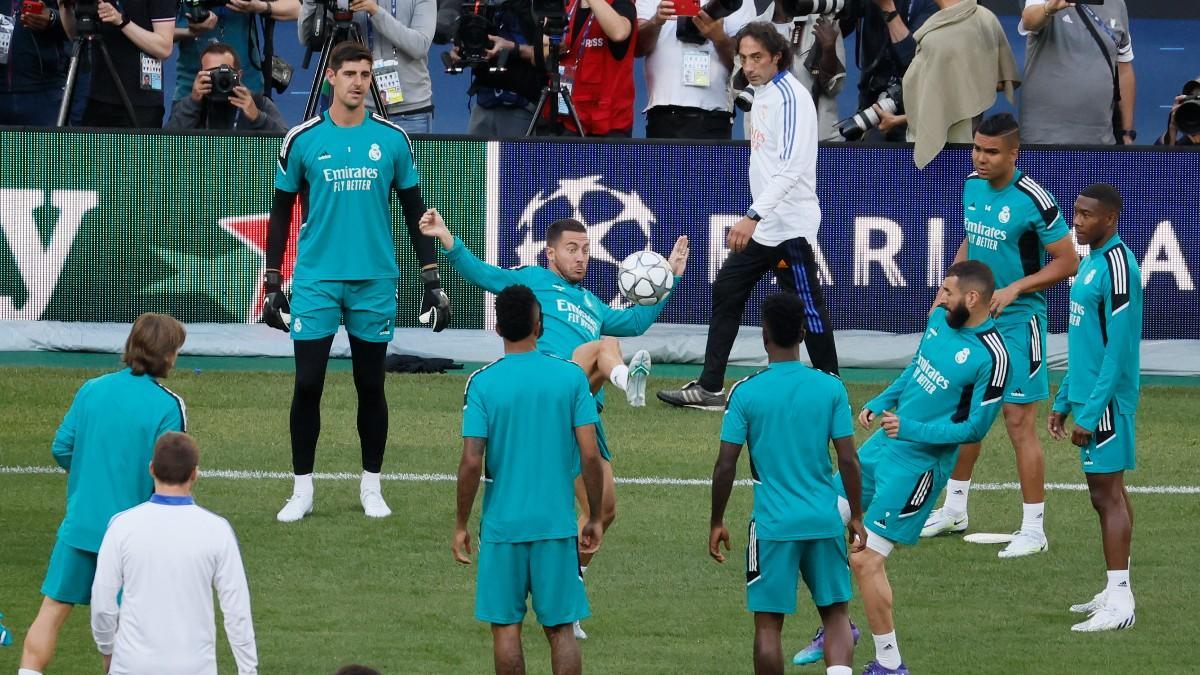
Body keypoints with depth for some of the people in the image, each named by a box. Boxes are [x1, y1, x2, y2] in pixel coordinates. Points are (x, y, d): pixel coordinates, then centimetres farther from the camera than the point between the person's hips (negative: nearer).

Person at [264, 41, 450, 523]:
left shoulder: (392, 139, 2)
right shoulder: (302, 139, 0)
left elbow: (414, 212, 8)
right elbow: (281, 215, 6)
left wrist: (432, 281, 4)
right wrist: (273, 285, 3)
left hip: (375, 283, 1)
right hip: (315, 280, -1)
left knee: (371, 387, 7)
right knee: (307, 385, -3)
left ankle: (372, 487, 19)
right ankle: (302, 491, 6)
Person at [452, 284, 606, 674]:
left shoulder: (483, 383, -6)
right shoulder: (571, 377, -3)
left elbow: (472, 463, -10)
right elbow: (590, 455, -5)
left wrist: (461, 524, 2)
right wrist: (595, 518, 7)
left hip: (502, 525, -1)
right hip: (557, 523, 1)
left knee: (506, 627, 7)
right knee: (560, 629, 6)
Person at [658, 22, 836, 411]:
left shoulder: (789, 97, -16)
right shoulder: (762, 94, 13)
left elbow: (790, 167, -25)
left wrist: (753, 216, -32)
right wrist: (755, 218, 19)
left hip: (790, 228, -10)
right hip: (763, 226, 10)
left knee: (806, 307, -3)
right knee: (726, 292, 8)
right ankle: (709, 389, 10)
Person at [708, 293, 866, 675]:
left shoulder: (746, 393, -6)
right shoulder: (831, 388, -2)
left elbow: (725, 466, -5)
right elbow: (848, 461, -1)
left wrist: (716, 523, 7)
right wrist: (856, 517, 11)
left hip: (772, 525, -2)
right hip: (824, 520, 2)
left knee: (768, 623, 5)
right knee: (836, 612, 10)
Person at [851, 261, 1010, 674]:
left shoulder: (991, 357, -21)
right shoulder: (941, 318, 3)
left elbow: (975, 428, -18)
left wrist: (912, 430, -22)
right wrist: (879, 404, 9)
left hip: (917, 464, -9)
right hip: (884, 442, 9)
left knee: (865, 561, -9)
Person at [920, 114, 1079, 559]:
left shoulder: (1033, 200, -18)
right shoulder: (972, 185, 4)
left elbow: (1067, 262, -13)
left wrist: (1014, 288, -21)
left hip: (1017, 321, -7)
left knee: (1019, 423, -6)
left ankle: (1034, 529, 0)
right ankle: (955, 508, 31)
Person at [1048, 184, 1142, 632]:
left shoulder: (1118, 268, -17)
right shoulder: (1090, 263, 13)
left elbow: (1118, 351, -21)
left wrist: (1090, 412, -21)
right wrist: (1064, 402, 21)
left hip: (1106, 401, -10)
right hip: (1087, 395, 10)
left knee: (1107, 494, -9)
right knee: (1110, 493, 13)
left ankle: (1120, 602, -9)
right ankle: (1115, 592, 18)